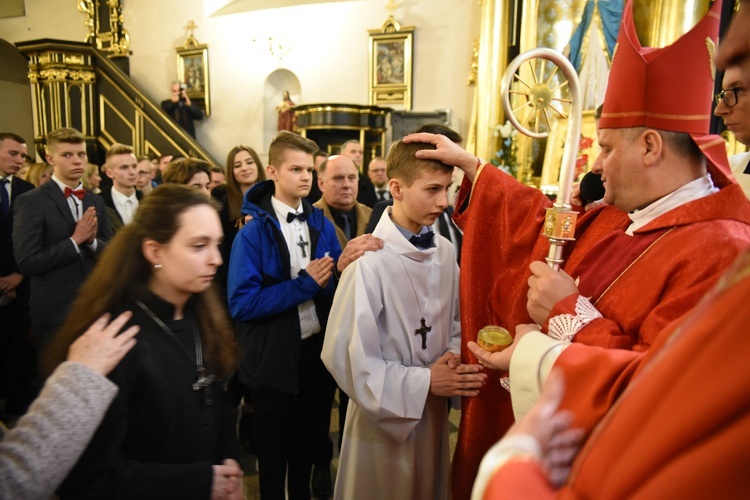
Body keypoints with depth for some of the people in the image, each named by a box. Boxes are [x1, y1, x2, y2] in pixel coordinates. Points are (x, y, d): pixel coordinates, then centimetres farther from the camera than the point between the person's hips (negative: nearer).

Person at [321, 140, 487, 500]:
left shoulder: (444, 251, -4)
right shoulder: (370, 261, -24)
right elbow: (344, 357, -21)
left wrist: (455, 357, -12)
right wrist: (423, 382, -19)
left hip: (434, 412, 5)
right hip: (384, 417, -5)